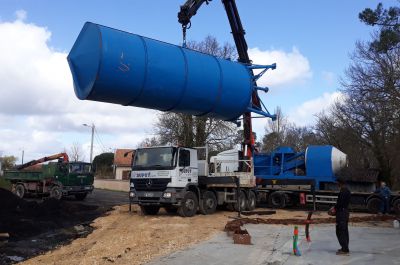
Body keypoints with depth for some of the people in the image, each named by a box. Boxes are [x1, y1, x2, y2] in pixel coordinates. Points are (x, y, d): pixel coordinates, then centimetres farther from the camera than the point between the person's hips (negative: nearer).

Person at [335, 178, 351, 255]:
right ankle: (345, 248, 23)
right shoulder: (348, 191, 12)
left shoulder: (342, 192, -19)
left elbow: (340, 203, -21)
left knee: (340, 232, -5)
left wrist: (334, 209, -6)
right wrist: (335, 207, 12)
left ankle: (345, 249, -3)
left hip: (341, 213, -10)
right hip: (346, 212, 10)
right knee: (345, 231, 16)